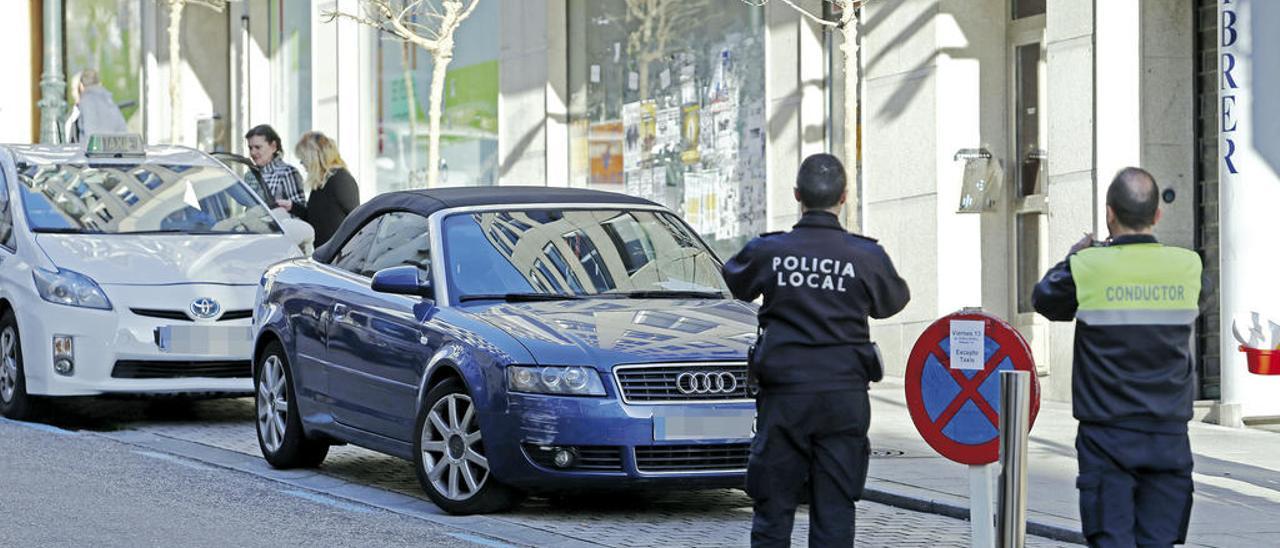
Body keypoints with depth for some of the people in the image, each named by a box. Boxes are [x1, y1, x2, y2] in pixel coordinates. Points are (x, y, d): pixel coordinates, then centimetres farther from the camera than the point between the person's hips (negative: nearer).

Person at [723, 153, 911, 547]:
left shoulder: (767, 252, -5)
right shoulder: (867, 256, -5)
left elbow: (733, 282, 16)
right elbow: (892, 301, 15)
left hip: (783, 395, 0)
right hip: (844, 397, 0)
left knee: (773, 510, 7)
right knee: (835, 510, 4)